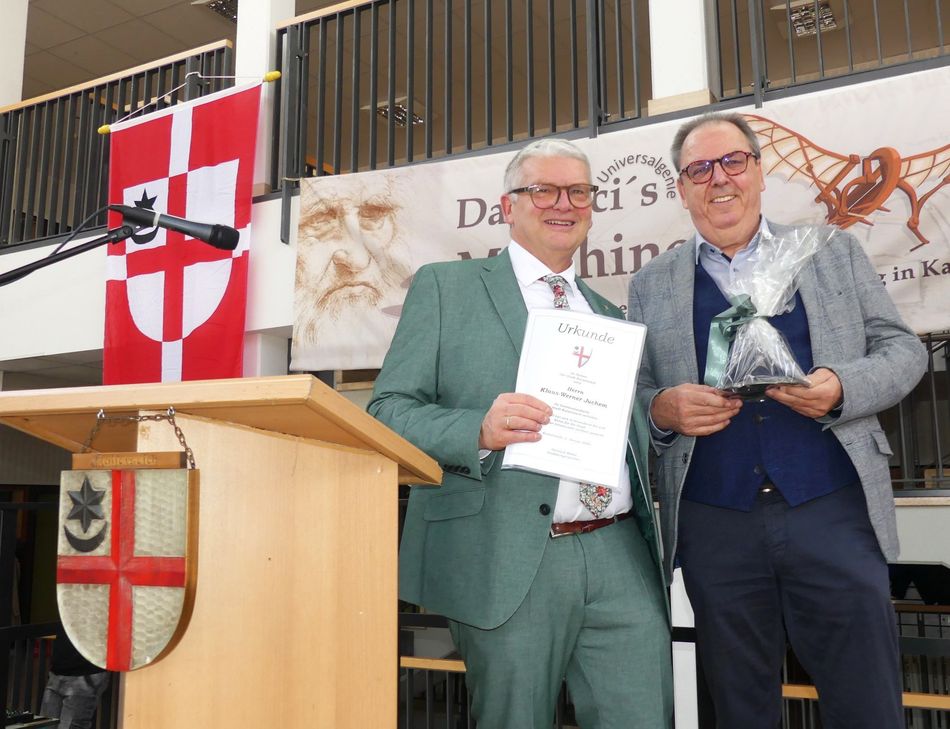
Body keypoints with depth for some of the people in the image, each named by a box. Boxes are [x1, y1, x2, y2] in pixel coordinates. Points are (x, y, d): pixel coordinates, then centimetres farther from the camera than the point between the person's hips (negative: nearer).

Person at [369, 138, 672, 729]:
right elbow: (388, 411, -4)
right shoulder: (445, 287, 5)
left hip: (622, 557, 4)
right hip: (507, 564, -4)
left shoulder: (612, 317, 20)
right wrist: (480, 430, -21)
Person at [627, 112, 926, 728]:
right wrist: (663, 409, -14)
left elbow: (902, 348, 8)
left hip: (834, 515, 0)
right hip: (715, 530, 1)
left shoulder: (832, 251, 9)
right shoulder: (653, 283, 8)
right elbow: (631, 395, 9)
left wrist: (842, 388, -13)